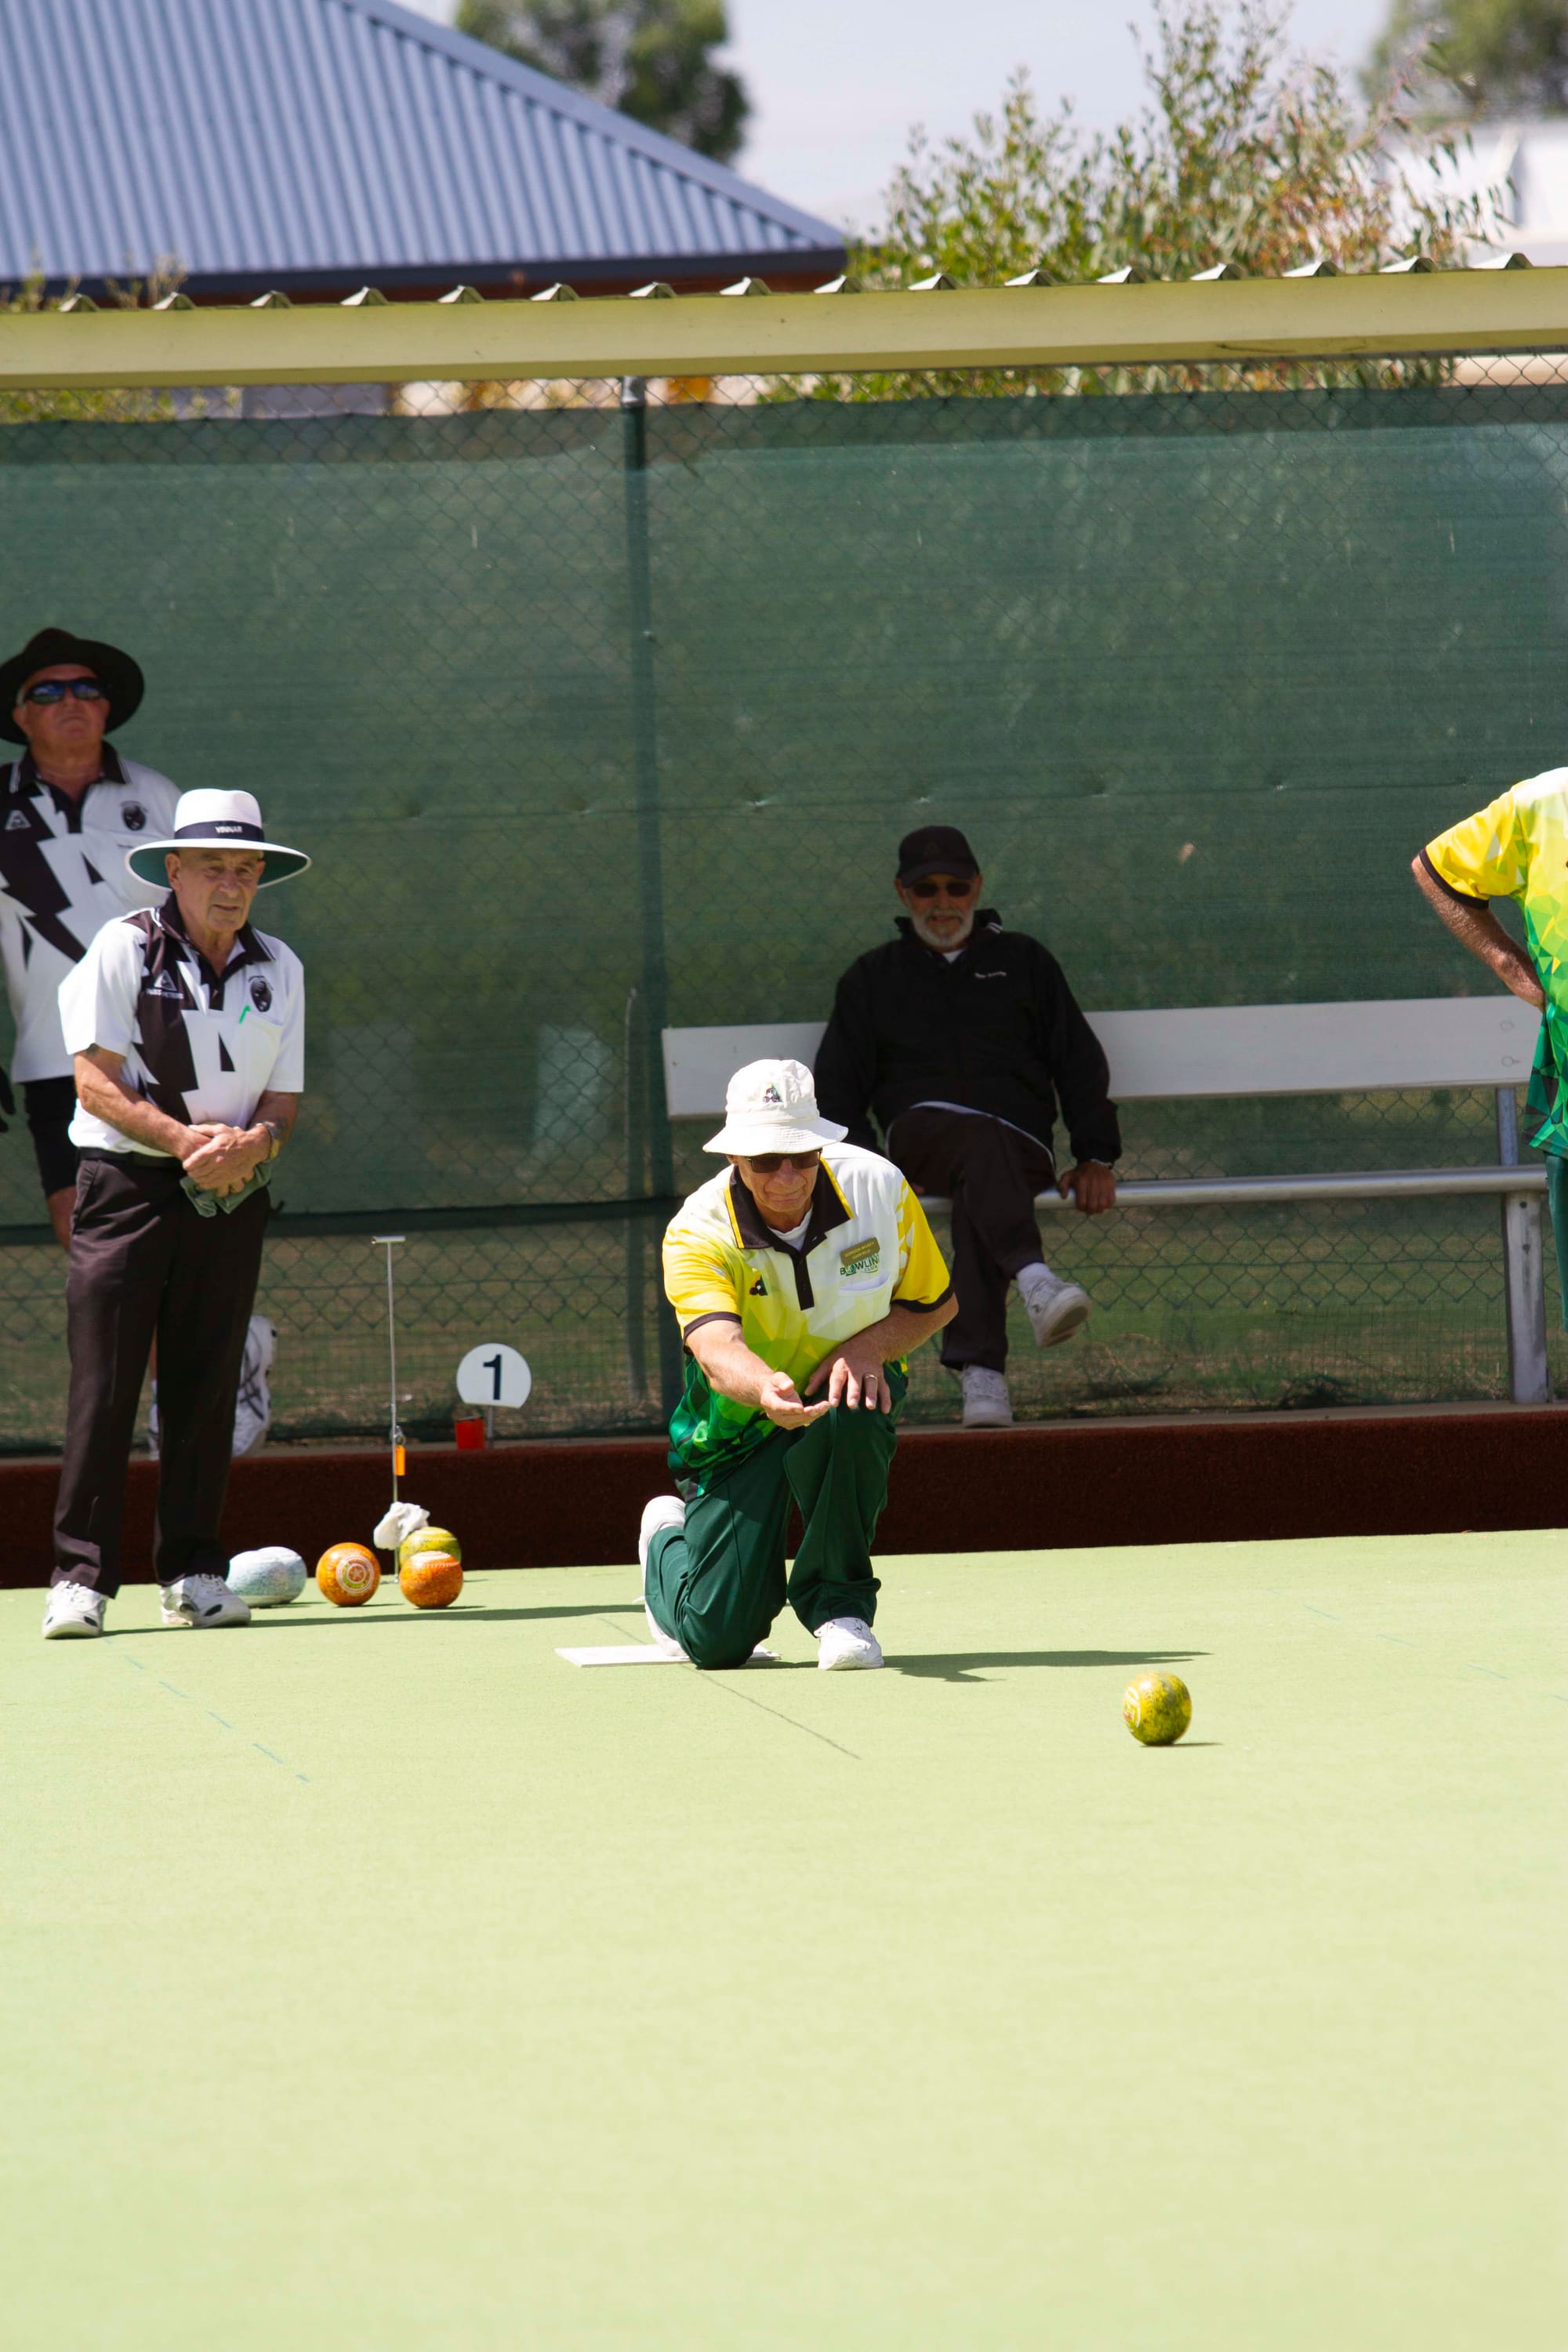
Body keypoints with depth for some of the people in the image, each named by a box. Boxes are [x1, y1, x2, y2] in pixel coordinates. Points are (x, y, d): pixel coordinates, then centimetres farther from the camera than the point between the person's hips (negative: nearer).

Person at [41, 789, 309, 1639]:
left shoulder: (278, 968, 10)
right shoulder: (123, 949, -3)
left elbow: (283, 1099, 8)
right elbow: (96, 1084, -9)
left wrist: (252, 1144, -15)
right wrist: (184, 1140, -21)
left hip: (231, 1196, 4)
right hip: (125, 1183, -4)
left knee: (206, 1389, 4)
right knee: (103, 1384, -8)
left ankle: (194, 1573, 11)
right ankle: (81, 1576, -8)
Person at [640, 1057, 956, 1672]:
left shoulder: (879, 1188, -17)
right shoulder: (697, 1235, -26)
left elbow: (935, 1303, 0)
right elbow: (718, 1351, -44)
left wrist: (870, 1345, -22)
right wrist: (767, 1391, -68)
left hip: (847, 1395, 1)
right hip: (741, 1420, -1)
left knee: (847, 1418, -39)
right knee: (720, 1640, -9)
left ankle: (837, 1603, -15)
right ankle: (666, 1543, 29)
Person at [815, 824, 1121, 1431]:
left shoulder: (1023, 961, 24)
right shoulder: (873, 977, 24)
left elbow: (1080, 1062, 20)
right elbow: (838, 1085, 18)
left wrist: (1096, 1158, 6)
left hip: (1022, 1145, 0)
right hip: (920, 1128, 0)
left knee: (980, 1183, -38)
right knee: (982, 1143, -39)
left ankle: (980, 1372, -54)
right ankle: (1034, 1279, -66)